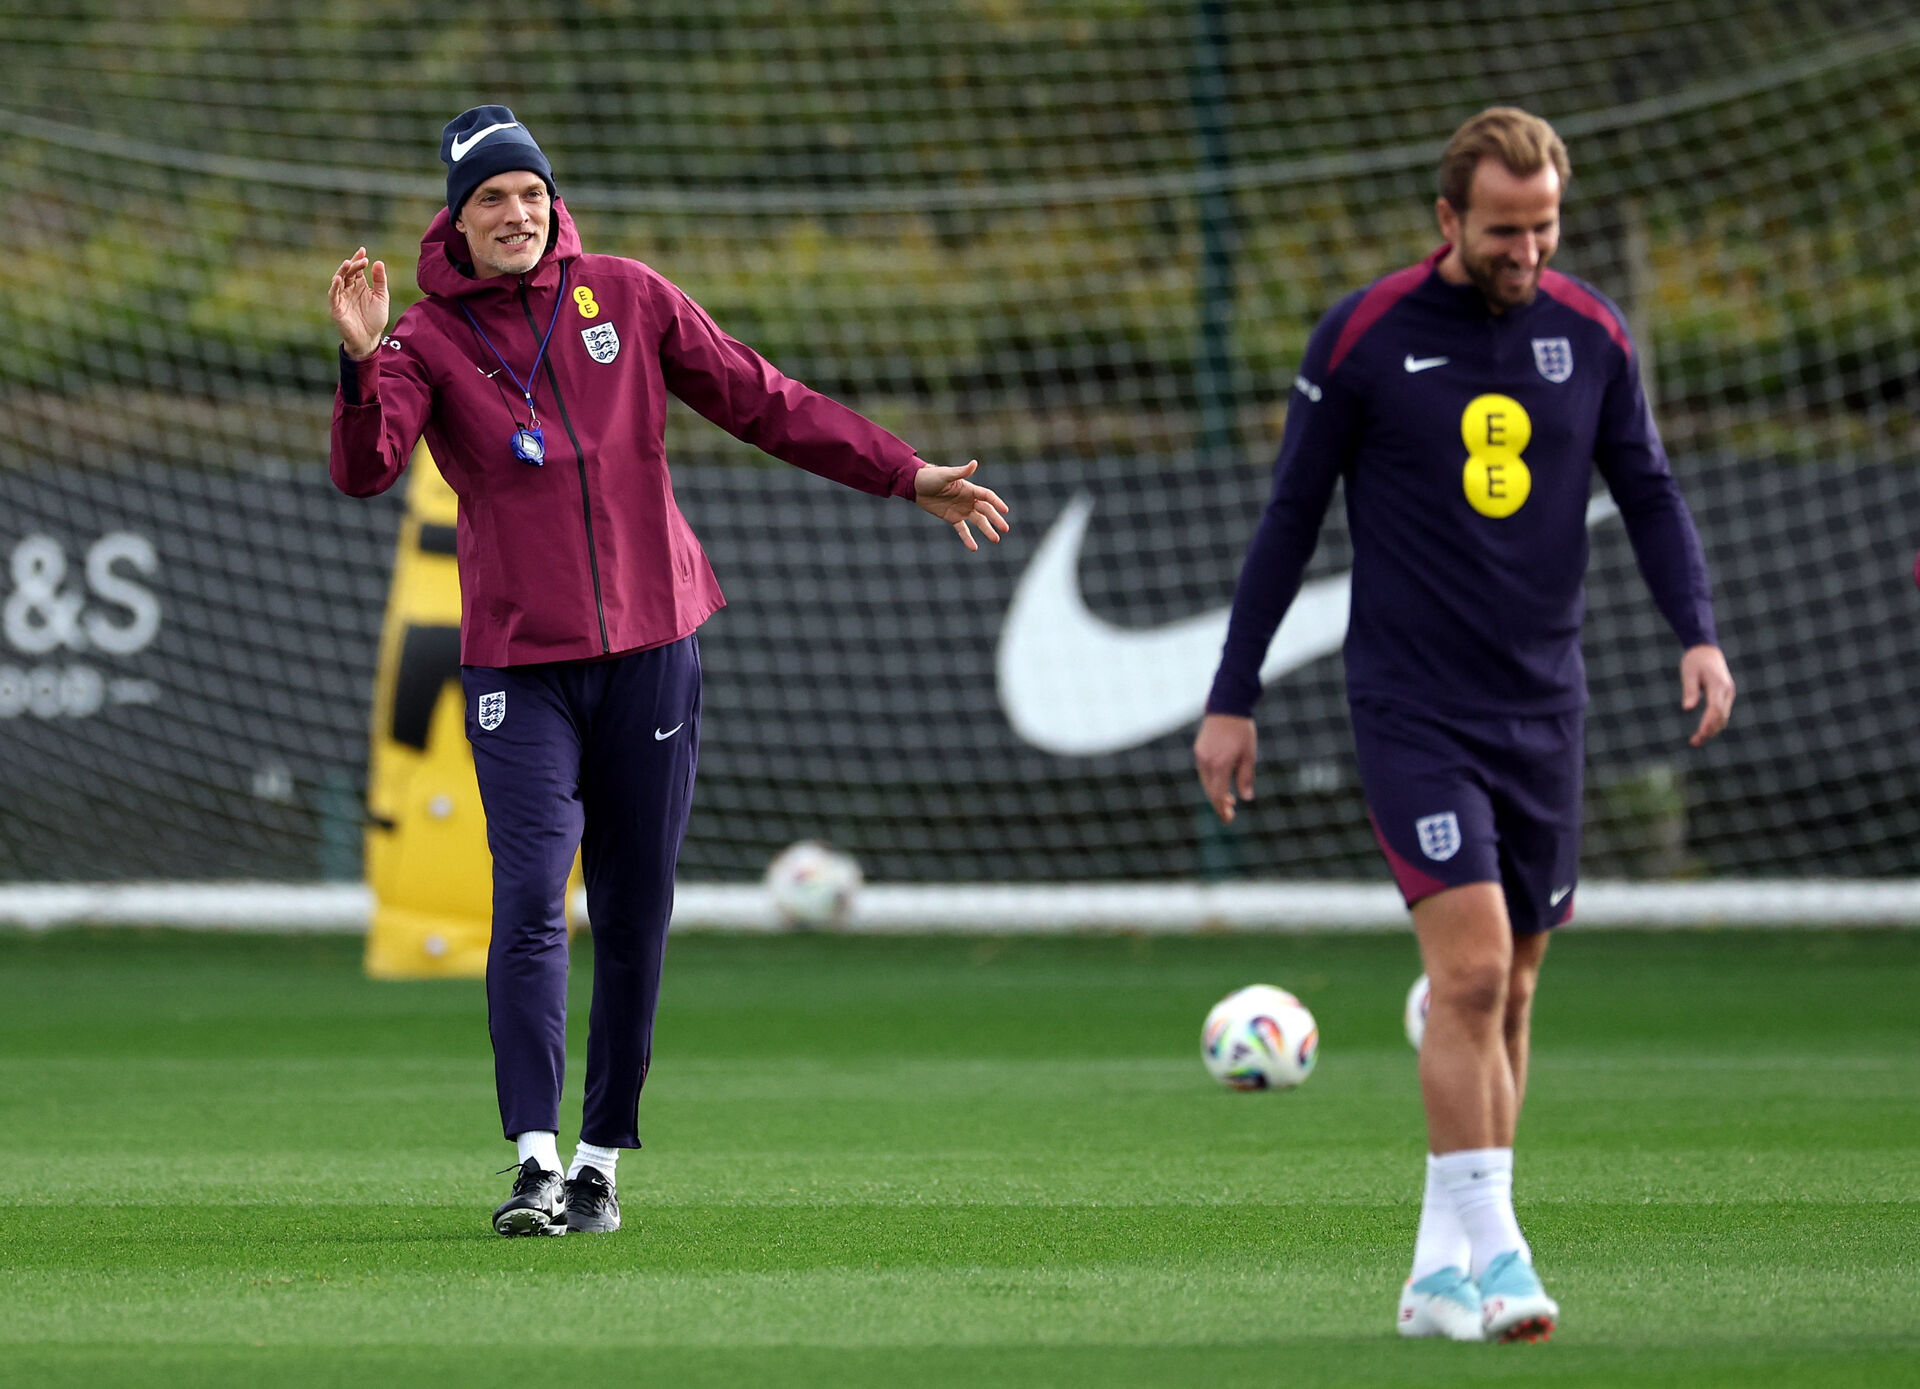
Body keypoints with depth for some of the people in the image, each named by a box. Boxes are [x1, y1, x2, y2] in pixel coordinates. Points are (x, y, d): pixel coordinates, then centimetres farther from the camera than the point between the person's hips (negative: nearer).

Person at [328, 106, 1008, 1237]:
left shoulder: (625, 297, 6)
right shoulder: (427, 338, 0)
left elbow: (763, 401, 10)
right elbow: (365, 469, -16)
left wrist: (908, 475, 9)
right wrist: (362, 363, -33)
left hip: (652, 647, 2)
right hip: (520, 664, -2)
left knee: (635, 919, 4)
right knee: (531, 904, -15)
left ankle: (602, 1161, 13)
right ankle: (536, 1161, -16)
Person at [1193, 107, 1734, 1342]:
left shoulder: (1592, 334, 4)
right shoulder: (1365, 336, -5)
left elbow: (1649, 491, 9)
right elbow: (1291, 518, 0)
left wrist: (1698, 630, -9)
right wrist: (1234, 699, 0)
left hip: (1545, 713, 4)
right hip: (1414, 713, -4)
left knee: (1508, 994, 6)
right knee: (1471, 971, -17)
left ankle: (1443, 1269, 13)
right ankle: (1493, 1253, -13)